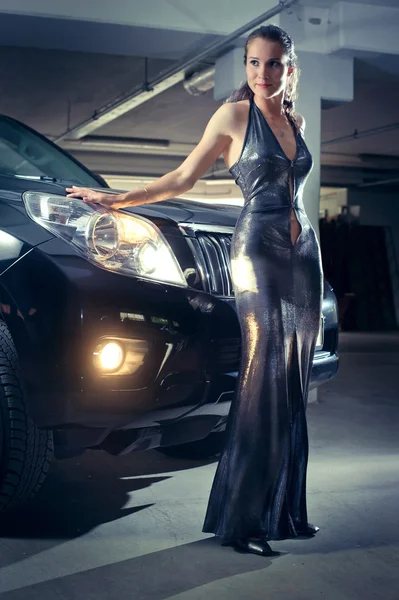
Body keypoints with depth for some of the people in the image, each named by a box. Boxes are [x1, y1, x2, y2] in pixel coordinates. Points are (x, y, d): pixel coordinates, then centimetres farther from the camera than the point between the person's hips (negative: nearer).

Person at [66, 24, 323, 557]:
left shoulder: (296, 121, 16)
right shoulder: (234, 114, 0)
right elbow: (183, 178, 2)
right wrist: (114, 200, -1)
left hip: (304, 252, 6)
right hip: (257, 250, -6)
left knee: (293, 385, 5)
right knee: (265, 374, -13)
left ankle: (285, 511, 12)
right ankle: (242, 518, -7)